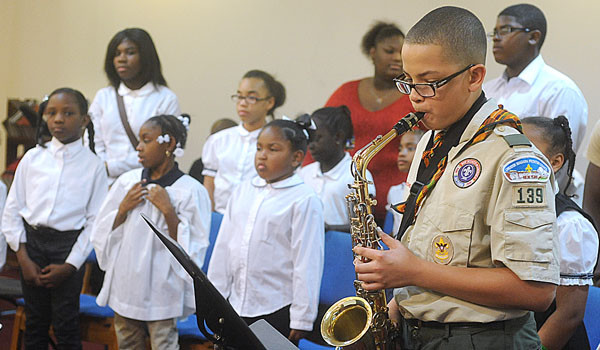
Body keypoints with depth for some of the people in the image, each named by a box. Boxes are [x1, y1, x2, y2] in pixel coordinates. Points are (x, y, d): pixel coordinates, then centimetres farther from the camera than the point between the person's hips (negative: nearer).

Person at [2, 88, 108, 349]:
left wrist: (70, 266, -10)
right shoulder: (33, 158, 3)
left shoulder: (93, 165, -2)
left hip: (68, 246, -2)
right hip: (32, 241, 2)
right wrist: (23, 258, -3)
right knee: (35, 321, 10)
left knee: (66, 327, 1)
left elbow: (95, 220, -4)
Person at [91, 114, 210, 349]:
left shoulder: (191, 191, -9)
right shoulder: (126, 182, 4)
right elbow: (101, 234, 9)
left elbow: (191, 250, -12)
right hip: (125, 284, 5)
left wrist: (168, 210, -19)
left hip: (161, 292, -5)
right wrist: (123, 209, -8)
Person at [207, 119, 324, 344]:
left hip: (277, 311, -5)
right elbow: (223, 246, 14)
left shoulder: (304, 200, -8)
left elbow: (307, 263, -10)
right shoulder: (243, 192, 10)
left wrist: (302, 319, -12)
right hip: (235, 306, 6)